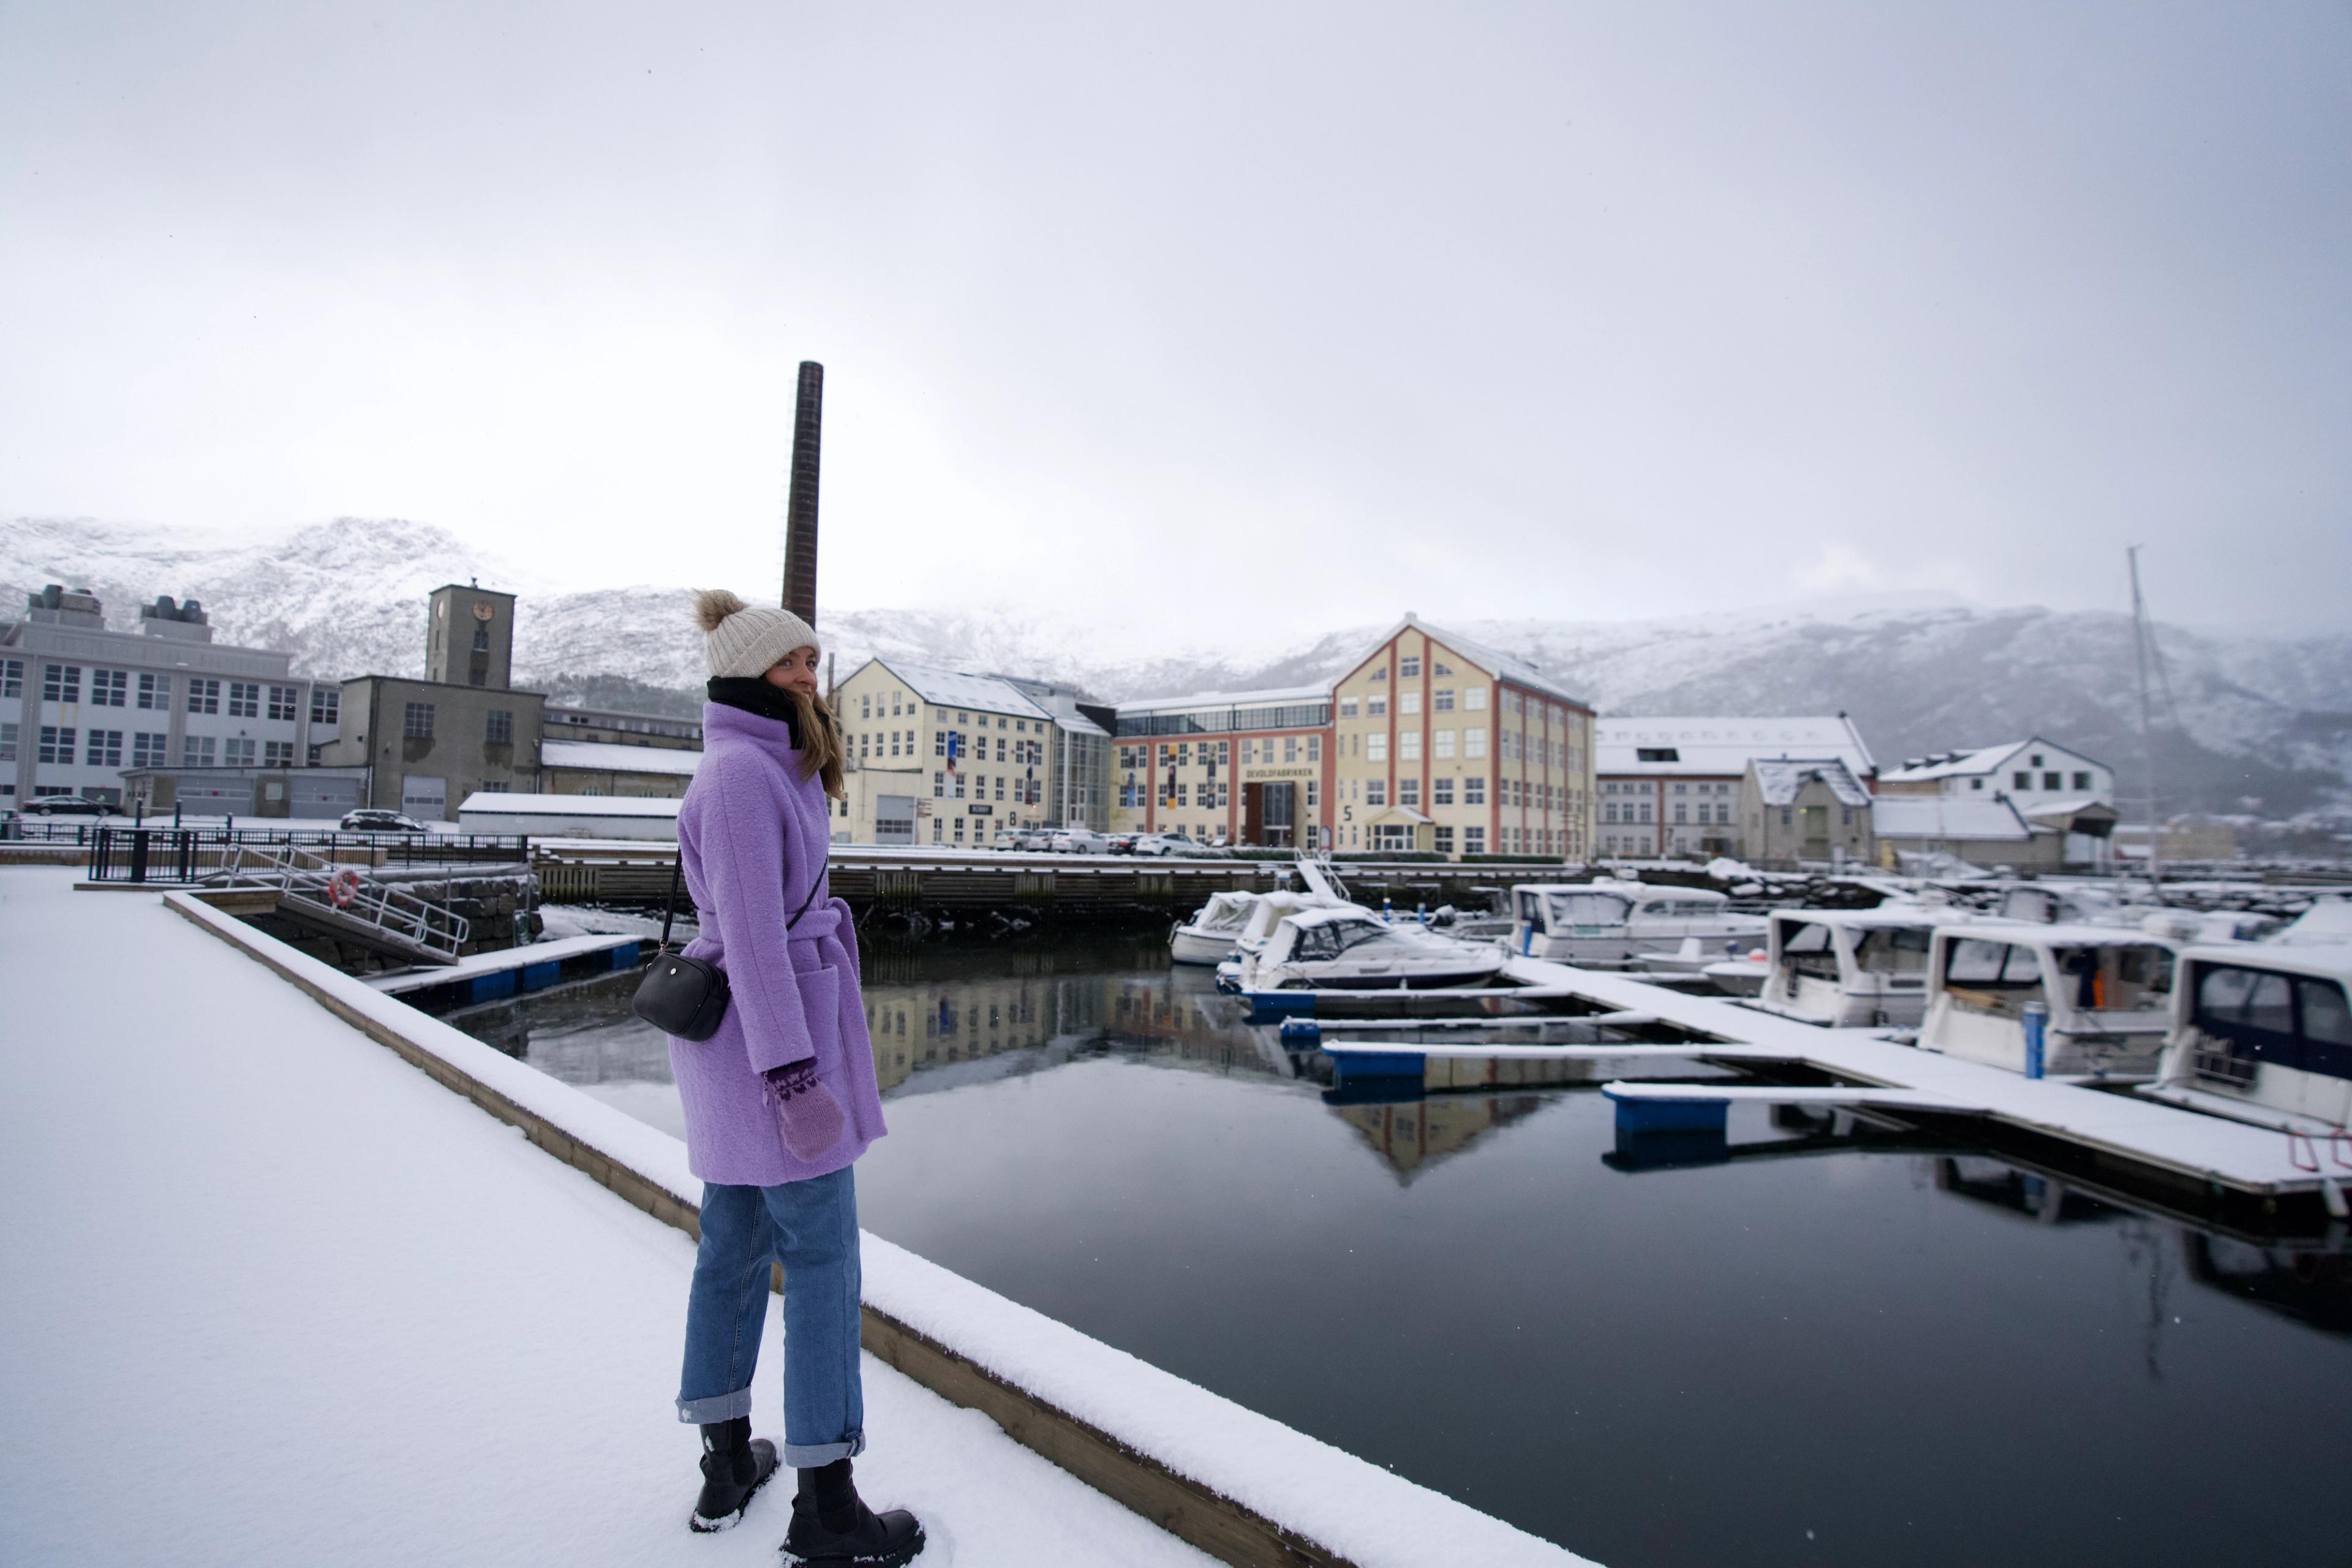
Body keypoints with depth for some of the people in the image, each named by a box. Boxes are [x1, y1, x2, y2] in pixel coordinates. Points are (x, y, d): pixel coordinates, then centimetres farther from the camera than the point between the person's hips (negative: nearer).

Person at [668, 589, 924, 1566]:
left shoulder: (760, 770, 13)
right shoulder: (742, 774, -19)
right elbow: (753, 933, -24)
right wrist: (793, 1081, -23)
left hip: (736, 1024, 11)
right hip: (777, 1033, -11)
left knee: (735, 1240, 18)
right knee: (823, 1258, -1)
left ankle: (727, 1464, 33)